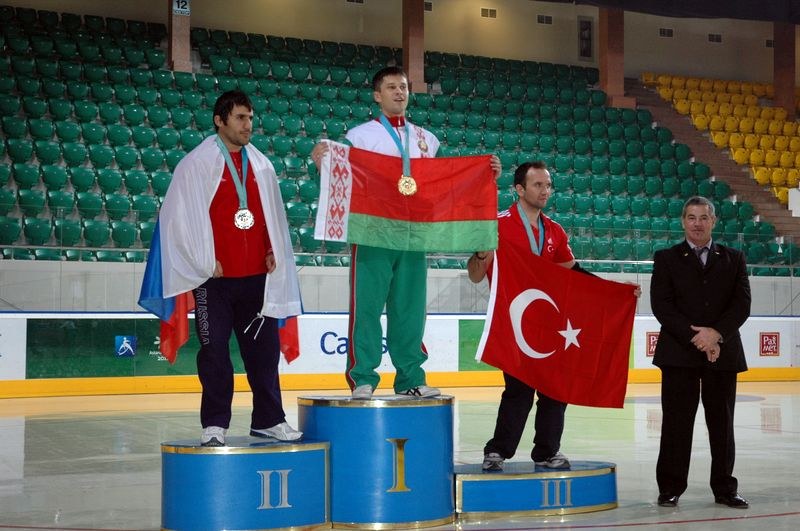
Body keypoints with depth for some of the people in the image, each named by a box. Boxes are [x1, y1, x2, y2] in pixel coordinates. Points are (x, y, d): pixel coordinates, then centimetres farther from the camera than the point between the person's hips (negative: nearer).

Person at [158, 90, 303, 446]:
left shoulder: (261, 166, 11)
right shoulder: (196, 164, -3)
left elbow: (273, 214, 20)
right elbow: (177, 216, -5)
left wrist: (274, 250, 5)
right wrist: (205, 262, -7)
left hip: (257, 275, 4)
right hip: (216, 278, -4)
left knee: (263, 348, 7)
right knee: (215, 351, 0)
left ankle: (268, 419, 17)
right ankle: (215, 424, 8)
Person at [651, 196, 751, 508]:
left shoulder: (733, 259, 11)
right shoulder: (667, 259, 5)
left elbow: (742, 304, 2)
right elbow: (661, 306, -4)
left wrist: (716, 334, -14)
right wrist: (695, 337, -14)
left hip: (723, 353, 2)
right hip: (679, 353, -2)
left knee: (722, 423, 7)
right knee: (676, 423, 0)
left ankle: (725, 488, 16)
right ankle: (670, 488, 8)